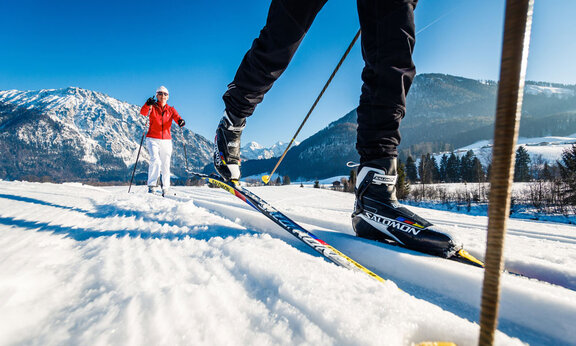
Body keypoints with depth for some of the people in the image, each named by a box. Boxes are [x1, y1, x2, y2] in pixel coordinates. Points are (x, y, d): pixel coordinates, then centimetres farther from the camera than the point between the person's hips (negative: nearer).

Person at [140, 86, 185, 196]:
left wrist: (181, 121, -30)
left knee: (166, 166, 4)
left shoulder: (171, 109, 11)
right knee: (155, 161, -22)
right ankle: (151, 186, -16)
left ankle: (165, 189, 17)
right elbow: (143, 112, -16)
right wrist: (148, 104, -36)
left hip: (166, 140, 2)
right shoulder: (152, 107, 5)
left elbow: (177, 117, -6)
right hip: (153, 139, -2)